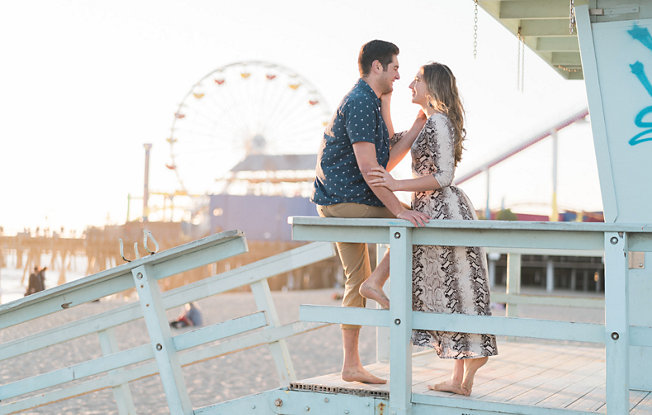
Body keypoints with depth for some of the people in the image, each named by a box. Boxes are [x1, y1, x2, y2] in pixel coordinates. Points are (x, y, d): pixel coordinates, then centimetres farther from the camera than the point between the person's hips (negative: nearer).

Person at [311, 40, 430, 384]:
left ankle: (351, 365, 13)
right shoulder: (360, 103, -14)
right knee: (411, 224, -5)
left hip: (340, 203, 10)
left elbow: (385, 161, 18)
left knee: (356, 280, 10)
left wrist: (417, 128, 13)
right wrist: (399, 210, -24)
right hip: (345, 200, -10)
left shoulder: (369, 103, 20)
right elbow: (368, 167, -22)